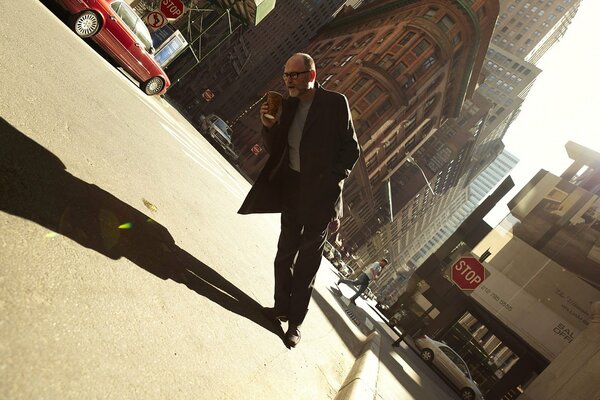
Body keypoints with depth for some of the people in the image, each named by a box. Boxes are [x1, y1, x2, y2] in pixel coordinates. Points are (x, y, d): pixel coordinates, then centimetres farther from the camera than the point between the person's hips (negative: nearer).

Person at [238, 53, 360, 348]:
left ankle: (295, 322, 14)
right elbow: (275, 150, 8)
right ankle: (282, 308, 27)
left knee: (307, 260, 3)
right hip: (292, 189, 5)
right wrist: (269, 127, -11)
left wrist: (331, 182, -17)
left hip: (320, 193, -5)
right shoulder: (289, 105, 7)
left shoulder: (335, 103, -7)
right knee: (286, 251, 12)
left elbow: (351, 150, -7)